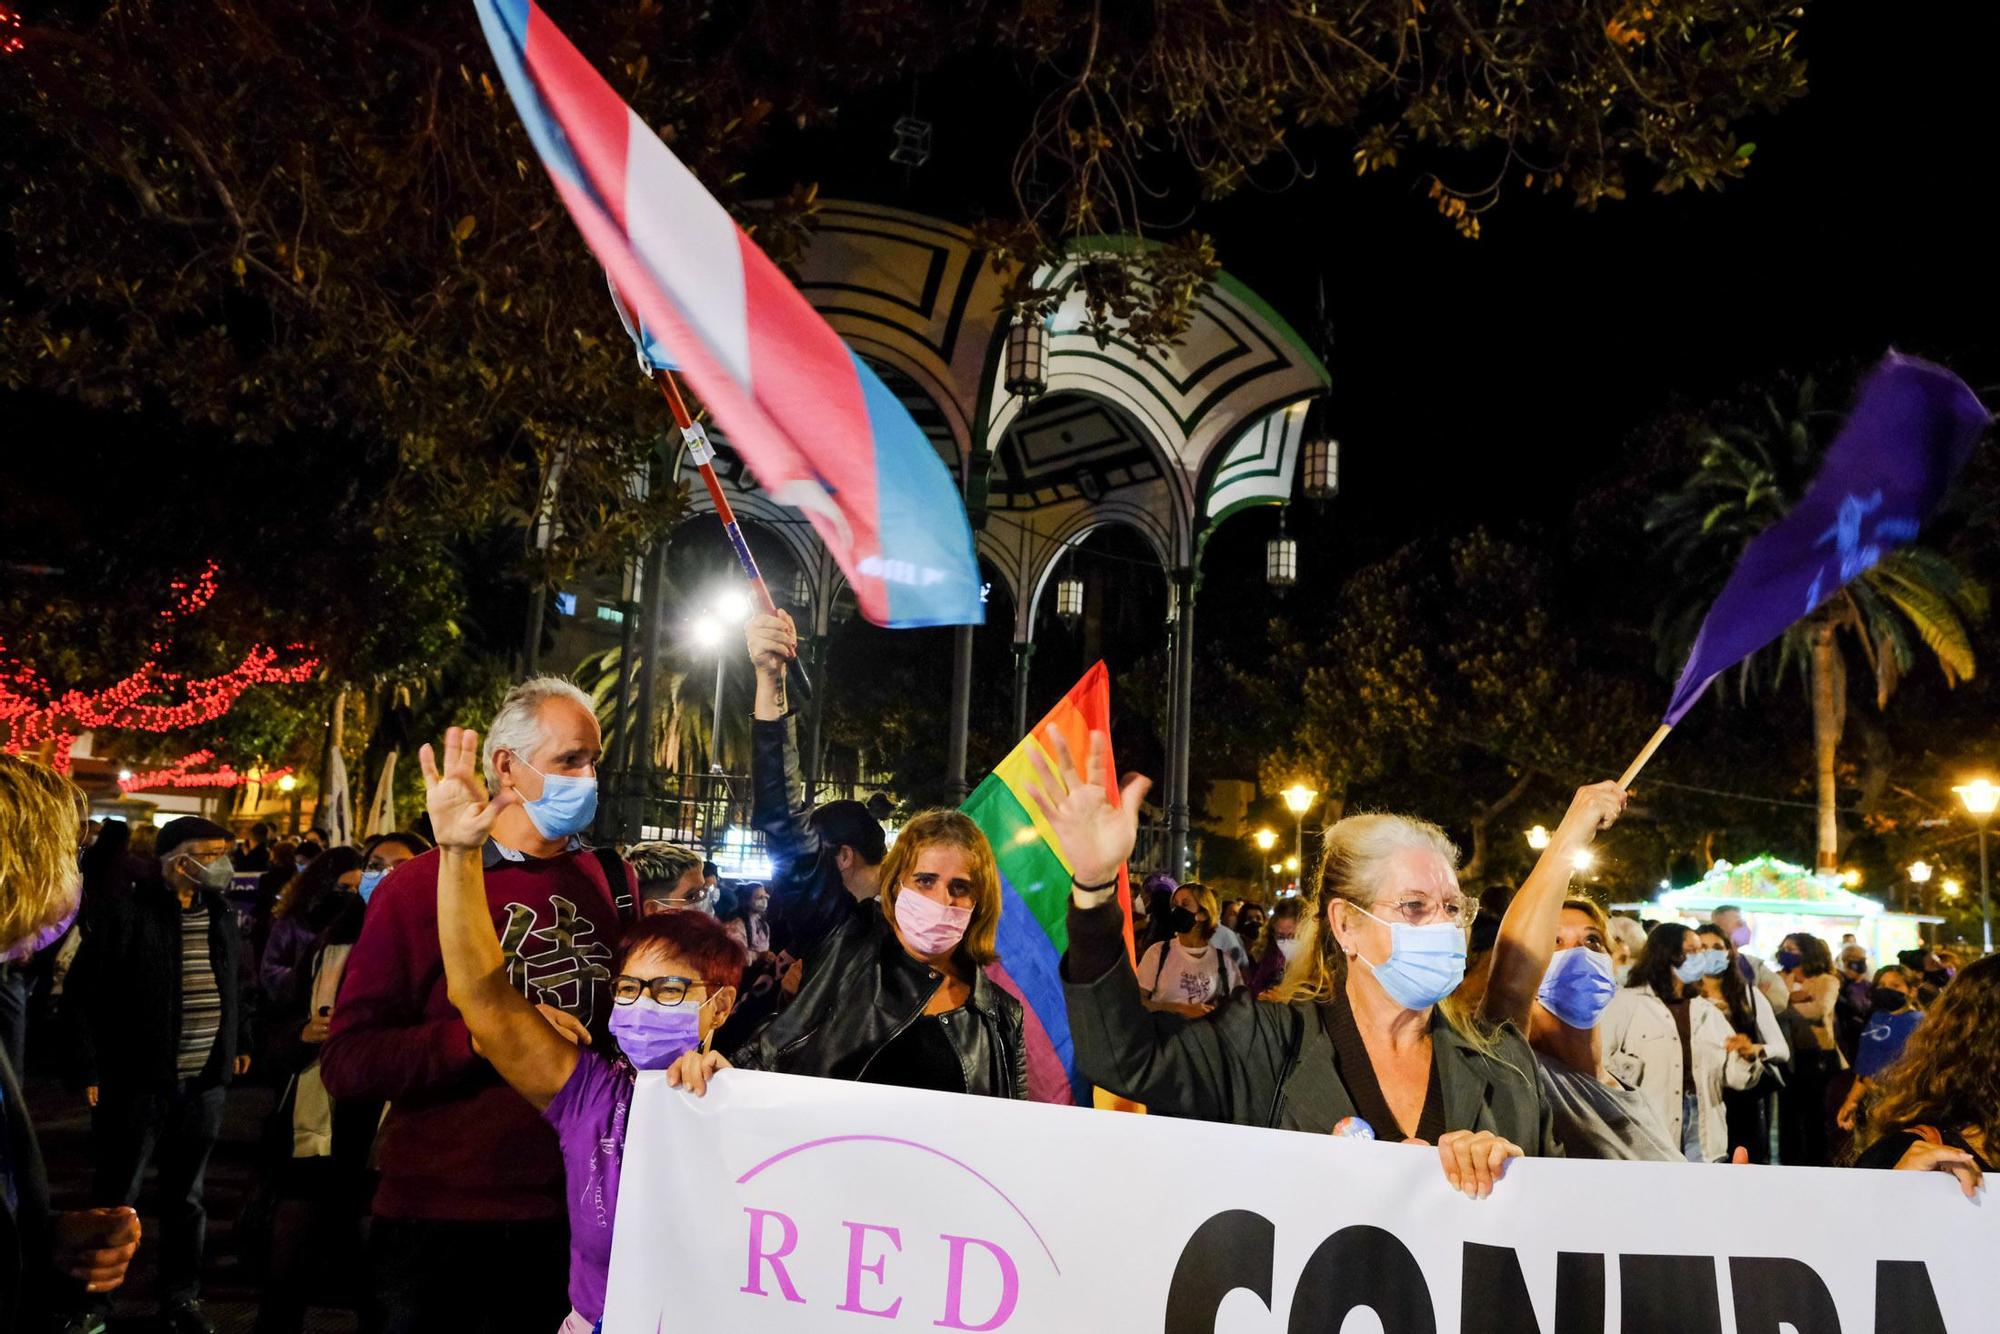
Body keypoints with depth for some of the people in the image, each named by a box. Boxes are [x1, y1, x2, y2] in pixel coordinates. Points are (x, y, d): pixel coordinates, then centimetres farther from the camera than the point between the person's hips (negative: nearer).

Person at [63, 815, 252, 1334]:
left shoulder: (221, 914, 7)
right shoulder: (122, 913, -11)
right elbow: (81, 994, -10)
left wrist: (240, 1042, 17)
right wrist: (89, 1068, -13)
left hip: (204, 1083, 5)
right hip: (138, 1082, -5)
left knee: (186, 1198, 15)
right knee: (115, 1199, 8)